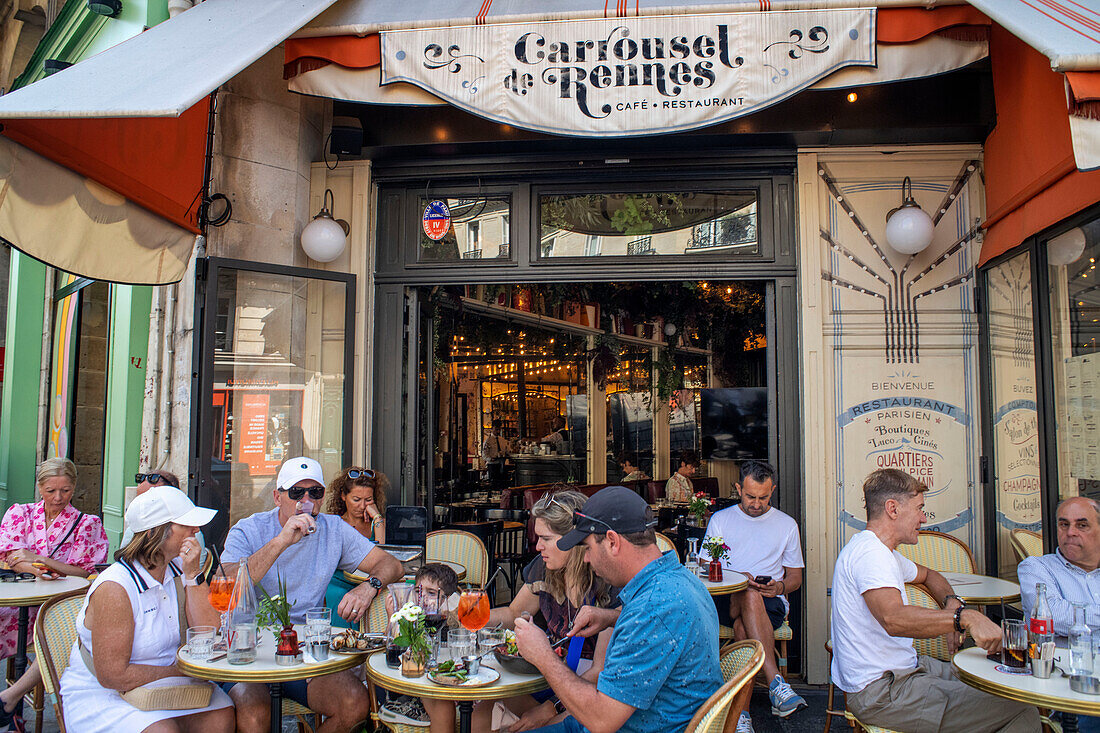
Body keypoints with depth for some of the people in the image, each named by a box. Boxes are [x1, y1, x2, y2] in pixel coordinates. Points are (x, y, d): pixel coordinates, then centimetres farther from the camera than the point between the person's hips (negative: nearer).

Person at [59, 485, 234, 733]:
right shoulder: (114, 588, -21)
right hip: (101, 695, -5)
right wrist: (182, 671, -15)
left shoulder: (178, 570, 0)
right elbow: (112, 675, -21)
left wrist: (193, 574, -14)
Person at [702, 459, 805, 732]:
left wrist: (780, 586, -8)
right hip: (725, 600, 0)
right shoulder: (720, 519, 15)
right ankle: (775, 683, -45)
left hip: (772, 602, 0)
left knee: (742, 622, -36)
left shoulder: (787, 524, 16)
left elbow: (796, 576, 18)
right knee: (750, 596, -37)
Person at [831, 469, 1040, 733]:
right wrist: (965, 617, -39)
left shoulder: (882, 551, 16)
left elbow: (928, 575, 33)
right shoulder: (868, 551, -19)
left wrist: (951, 602, 13)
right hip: (881, 691, -11)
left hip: (901, 668, 11)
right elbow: (894, 619, -36)